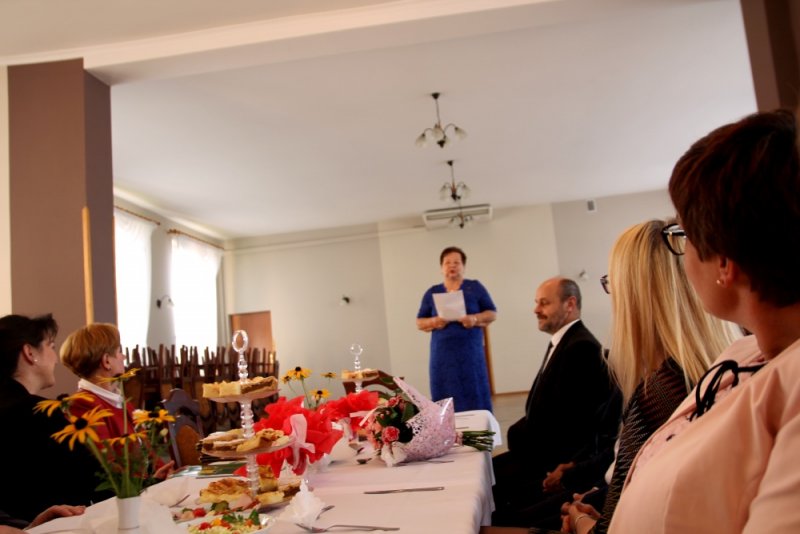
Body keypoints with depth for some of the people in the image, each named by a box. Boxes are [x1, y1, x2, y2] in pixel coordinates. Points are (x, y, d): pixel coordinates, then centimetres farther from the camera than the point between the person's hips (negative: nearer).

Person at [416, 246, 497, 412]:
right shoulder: (432, 293, 12)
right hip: (443, 355, 1)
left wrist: (475, 319, -13)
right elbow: (419, 322, 12)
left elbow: (492, 313, 6)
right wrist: (434, 322, -9)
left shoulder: (475, 287, 8)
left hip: (470, 353, -1)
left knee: (475, 398, -1)